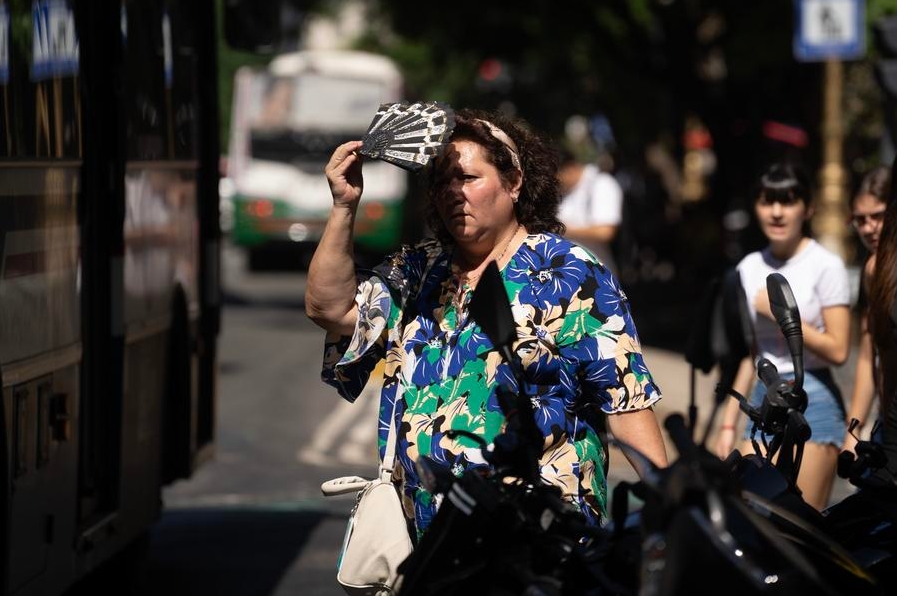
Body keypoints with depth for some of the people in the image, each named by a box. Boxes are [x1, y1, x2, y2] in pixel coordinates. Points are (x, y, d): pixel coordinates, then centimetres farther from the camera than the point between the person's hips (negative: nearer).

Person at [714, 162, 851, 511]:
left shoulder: (826, 267, -6)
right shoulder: (749, 268, 10)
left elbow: (838, 350, -11)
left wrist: (780, 313, -12)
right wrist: (729, 423, 11)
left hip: (813, 400, -5)